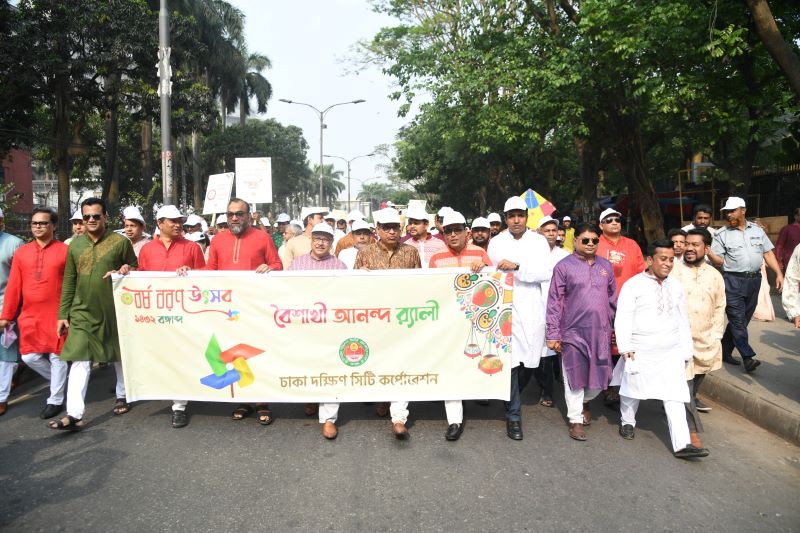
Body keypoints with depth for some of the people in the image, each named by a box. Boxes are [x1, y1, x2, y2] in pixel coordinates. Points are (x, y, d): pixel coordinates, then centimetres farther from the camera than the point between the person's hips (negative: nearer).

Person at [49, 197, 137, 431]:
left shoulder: (120, 242, -3)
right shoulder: (75, 245, 6)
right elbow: (69, 282, 8)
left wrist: (126, 271, -18)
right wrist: (63, 314, 5)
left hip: (115, 311, -2)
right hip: (82, 312, 2)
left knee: (120, 356, 14)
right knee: (79, 361, -4)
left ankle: (122, 395, 35)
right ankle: (74, 415, -3)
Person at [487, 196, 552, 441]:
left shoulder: (538, 241, 5)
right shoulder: (496, 243, 7)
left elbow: (546, 272, -9)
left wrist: (517, 266, -19)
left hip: (531, 311, 1)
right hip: (505, 309, -1)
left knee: (529, 361, 8)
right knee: (510, 361, -6)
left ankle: (512, 398, 36)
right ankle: (513, 416, 7)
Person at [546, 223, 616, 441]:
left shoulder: (605, 265, 10)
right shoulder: (564, 266, -4)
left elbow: (613, 298, 16)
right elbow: (554, 302, -6)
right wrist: (553, 334, -9)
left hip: (601, 332, 4)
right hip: (574, 331, -4)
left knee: (600, 375, 11)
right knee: (575, 376, 4)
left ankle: (584, 401, 40)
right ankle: (575, 419, 19)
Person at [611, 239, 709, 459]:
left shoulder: (676, 286, 10)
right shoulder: (633, 284, -6)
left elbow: (682, 320, 15)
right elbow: (623, 317, -10)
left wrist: (686, 350, 13)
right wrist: (625, 347, -16)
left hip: (671, 352, 4)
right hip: (640, 352, -3)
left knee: (675, 396, -2)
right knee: (633, 388, 11)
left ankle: (682, 444, -3)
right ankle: (628, 422, 36)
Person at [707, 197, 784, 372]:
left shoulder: (757, 230, 10)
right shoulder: (722, 234, -1)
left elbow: (768, 253, 11)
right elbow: (719, 261, -6)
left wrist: (779, 274, 3)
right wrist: (710, 254, -28)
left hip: (754, 279, 4)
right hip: (733, 281, -4)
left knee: (742, 319, 9)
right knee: (737, 319, -11)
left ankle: (725, 351, 20)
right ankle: (748, 357, -11)